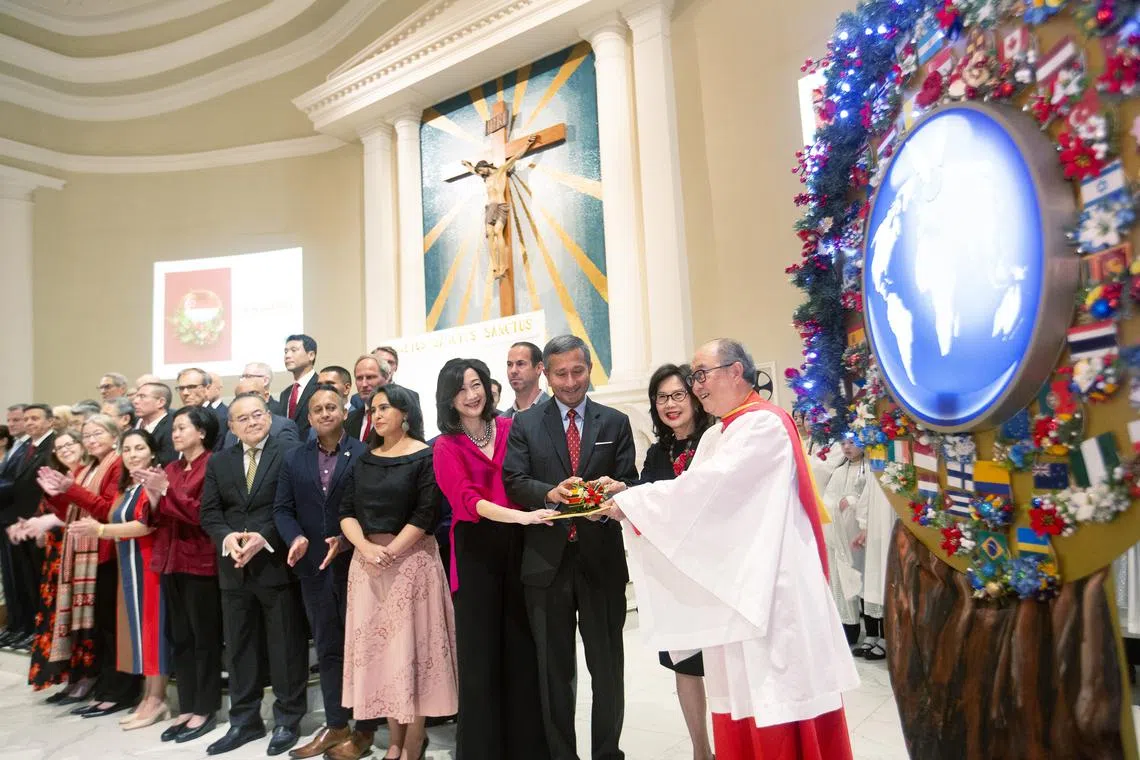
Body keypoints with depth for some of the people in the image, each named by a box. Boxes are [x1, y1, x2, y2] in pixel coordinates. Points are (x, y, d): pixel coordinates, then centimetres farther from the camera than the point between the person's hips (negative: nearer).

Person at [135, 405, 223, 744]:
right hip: (171, 560, 7)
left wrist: (166, 490, -18)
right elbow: (157, 518, 13)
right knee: (178, 636, 12)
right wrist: (152, 495, -5)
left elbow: (203, 514, -15)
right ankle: (187, 707, 21)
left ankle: (205, 710, 12)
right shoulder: (171, 468, 14)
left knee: (204, 636, 2)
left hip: (200, 562, -7)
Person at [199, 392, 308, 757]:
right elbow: (209, 512, 6)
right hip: (234, 568, 5)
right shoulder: (218, 462, 12)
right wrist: (227, 537, -12)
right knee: (240, 647, 14)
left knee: (285, 645, 5)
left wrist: (264, 538, -20)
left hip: (277, 564, -5)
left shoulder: (289, 455, -5)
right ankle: (244, 720, 29)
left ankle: (287, 720, 20)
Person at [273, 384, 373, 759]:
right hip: (314, 567, 4)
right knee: (327, 648, 14)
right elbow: (283, 508, 5)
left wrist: (346, 540, -20)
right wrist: (295, 537, -12)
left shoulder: (364, 454, -7)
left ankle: (365, 725, 22)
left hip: (355, 564, -4)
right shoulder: (294, 459, 8)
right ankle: (335, 725, 27)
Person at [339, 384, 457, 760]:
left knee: (411, 644, 1)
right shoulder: (363, 461, 10)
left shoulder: (425, 456, -6)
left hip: (411, 560, -5)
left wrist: (389, 551, -17)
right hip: (366, 561, 6)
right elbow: (346, 511, 5)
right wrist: (365, 547, -12)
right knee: (377, 645, 9)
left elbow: (427, 514, -13)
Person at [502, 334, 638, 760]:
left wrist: (614, 489, -22)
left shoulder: (616, 423, 6)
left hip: (602, 559, 0)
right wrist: (551, 492, -24)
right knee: (553, 668, 13)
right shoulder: (524, 425, 5)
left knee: (607, 664, 11)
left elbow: (629, 483, 1)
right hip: (547, 561, 0)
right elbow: (515, 482, -4)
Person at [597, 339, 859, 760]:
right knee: (738, 691, 13)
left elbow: (709, 485, -22)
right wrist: (626, 500, -7)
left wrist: (631, 502, -16)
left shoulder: (765, 424, -13)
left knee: (773, 692, 2)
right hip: (730, 586, 8)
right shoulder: (714, 437, 14)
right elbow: (694, 497, 7)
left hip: (769, 587, -8)